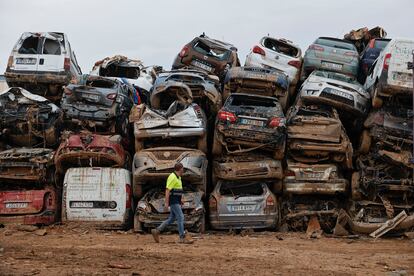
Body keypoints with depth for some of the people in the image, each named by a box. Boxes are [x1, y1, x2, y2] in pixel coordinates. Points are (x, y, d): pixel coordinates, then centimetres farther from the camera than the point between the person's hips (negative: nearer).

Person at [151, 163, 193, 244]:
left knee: (171, 219, 9)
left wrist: (180, 199, 20)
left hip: (176, 201, 10)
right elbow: (167, 190, -19)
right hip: (173, 201, -10)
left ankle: (156, 231, 13)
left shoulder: (177, 177, 16)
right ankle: (182, 238, -9)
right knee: (180, 217, -11)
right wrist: (166, 203, -21)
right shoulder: (172, 177, -16)